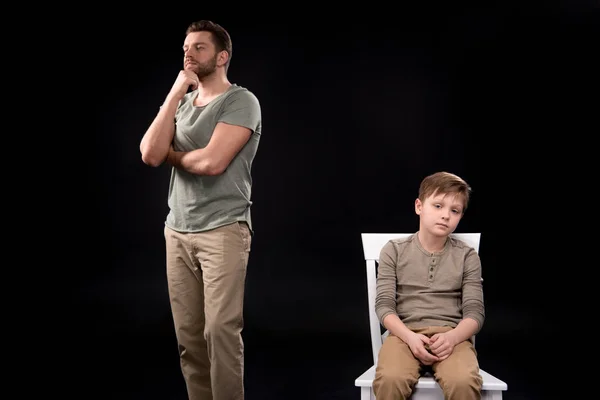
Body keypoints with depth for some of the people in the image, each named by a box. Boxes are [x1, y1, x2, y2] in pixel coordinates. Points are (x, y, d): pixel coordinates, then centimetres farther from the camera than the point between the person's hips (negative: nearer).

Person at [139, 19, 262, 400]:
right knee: (188, 336, 7)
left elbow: (211, 162, -18)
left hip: (223, 230, -5)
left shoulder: (241, 101, -4)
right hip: (177, 230, 6)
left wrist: (170, 153, 3)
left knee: (220, 330, -9)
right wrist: (177, 92, -3)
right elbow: (150, 154, -3)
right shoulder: (178, 102, 14)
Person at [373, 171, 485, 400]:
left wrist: (452, 337, -19)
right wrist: (410, 336, -19)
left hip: (451, 335, 1)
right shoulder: (394, 250, 6)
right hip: (405, 333, 0)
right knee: (390, 380, -34)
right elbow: (384, 305, 0)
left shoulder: (467, 256, 8)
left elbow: (475, 311, 3)